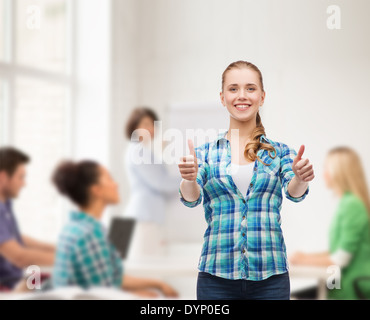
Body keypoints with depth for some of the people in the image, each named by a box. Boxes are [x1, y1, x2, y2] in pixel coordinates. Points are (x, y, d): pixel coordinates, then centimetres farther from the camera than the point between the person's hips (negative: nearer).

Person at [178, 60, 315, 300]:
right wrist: (189, 180, -30)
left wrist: (301, 179, -31)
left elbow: (294, 192, -8)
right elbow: (192, 198, -7)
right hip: (217, 277, 0)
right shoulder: (206, 153, 7)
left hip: (270, 277, 1)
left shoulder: (281, 152, 8)